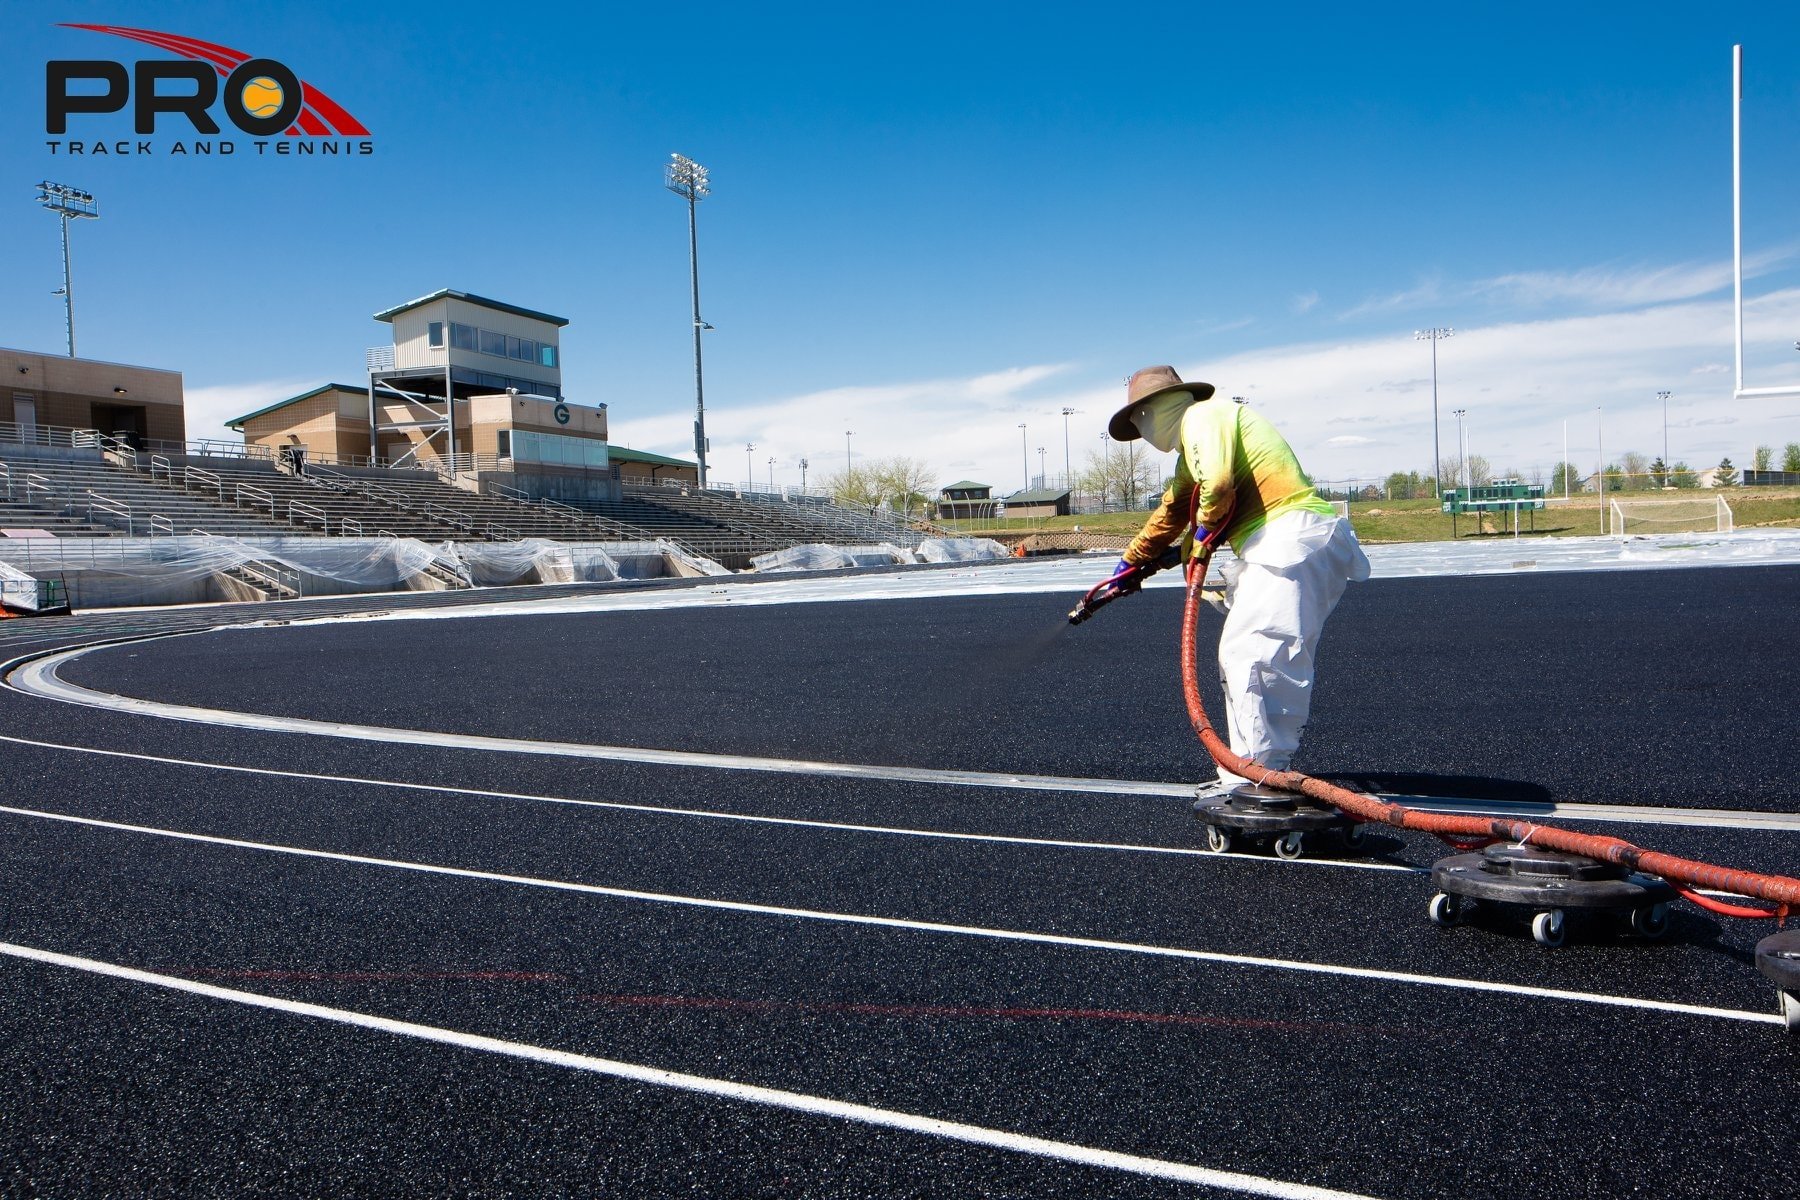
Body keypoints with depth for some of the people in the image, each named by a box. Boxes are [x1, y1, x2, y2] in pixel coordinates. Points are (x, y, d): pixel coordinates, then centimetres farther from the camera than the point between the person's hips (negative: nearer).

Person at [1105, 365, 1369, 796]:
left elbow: (1217, 483, -20)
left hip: (1291, 538, -11)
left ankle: (1259, 775, -15)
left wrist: (1205, 528, -1)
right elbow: (1175, 509, 40)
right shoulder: (1193, 443, 30)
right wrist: (1130, 562, 48)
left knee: (1255, 657, -15)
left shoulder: (1203, 415, -2)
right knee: (1239, 656, 12)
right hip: (1279, 546, 11)